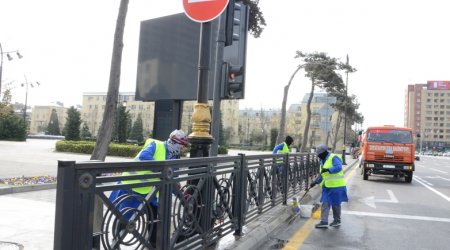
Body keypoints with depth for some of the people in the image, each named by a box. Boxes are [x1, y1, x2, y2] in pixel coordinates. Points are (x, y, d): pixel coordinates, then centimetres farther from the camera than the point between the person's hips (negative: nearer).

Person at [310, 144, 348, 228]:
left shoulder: (334, 158, -13)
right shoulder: (322, 161, 14)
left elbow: (338, 167, -29)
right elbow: (322, 174, 20)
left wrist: (328, 169, -37)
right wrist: (316, 182, 10)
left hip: (336, 186, -8)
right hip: (327, 186, 8)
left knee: (336, 204, 6)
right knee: (325, 203, 1)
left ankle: (337, 221, 23)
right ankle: (324, 222, 2)